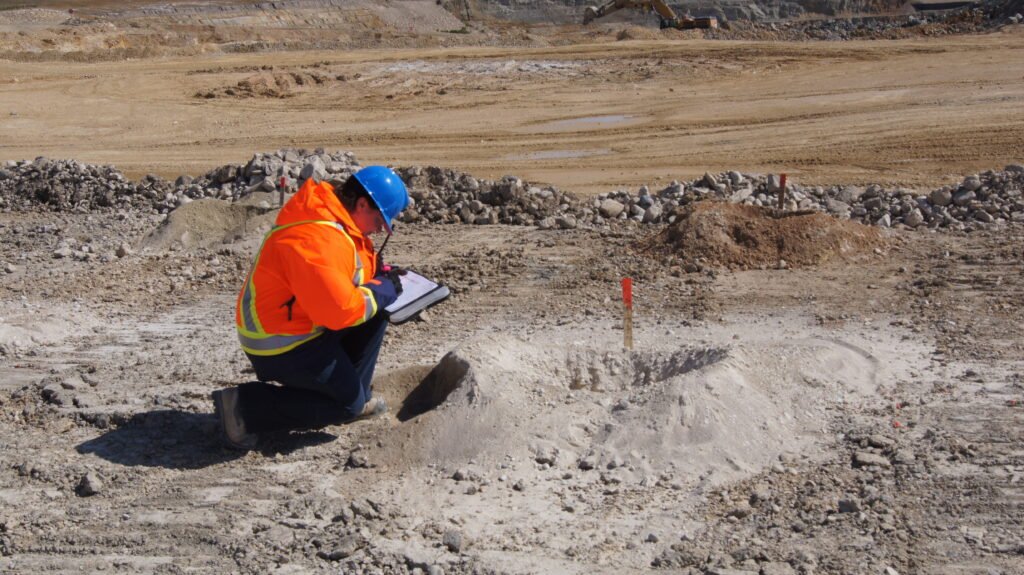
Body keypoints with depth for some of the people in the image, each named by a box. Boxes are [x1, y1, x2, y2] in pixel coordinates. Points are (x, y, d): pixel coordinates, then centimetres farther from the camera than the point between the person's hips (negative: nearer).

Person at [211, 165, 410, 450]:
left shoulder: (332, 216, 2)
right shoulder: (317, 239, -30)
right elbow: (341, 311, -32)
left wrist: (381, 273, 1)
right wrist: (383, 290, -17)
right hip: (280, 346, -10)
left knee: (376, 310, 9)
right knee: (347, 404, 0)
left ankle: (354, 394, 17)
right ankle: (243, 406, -4)